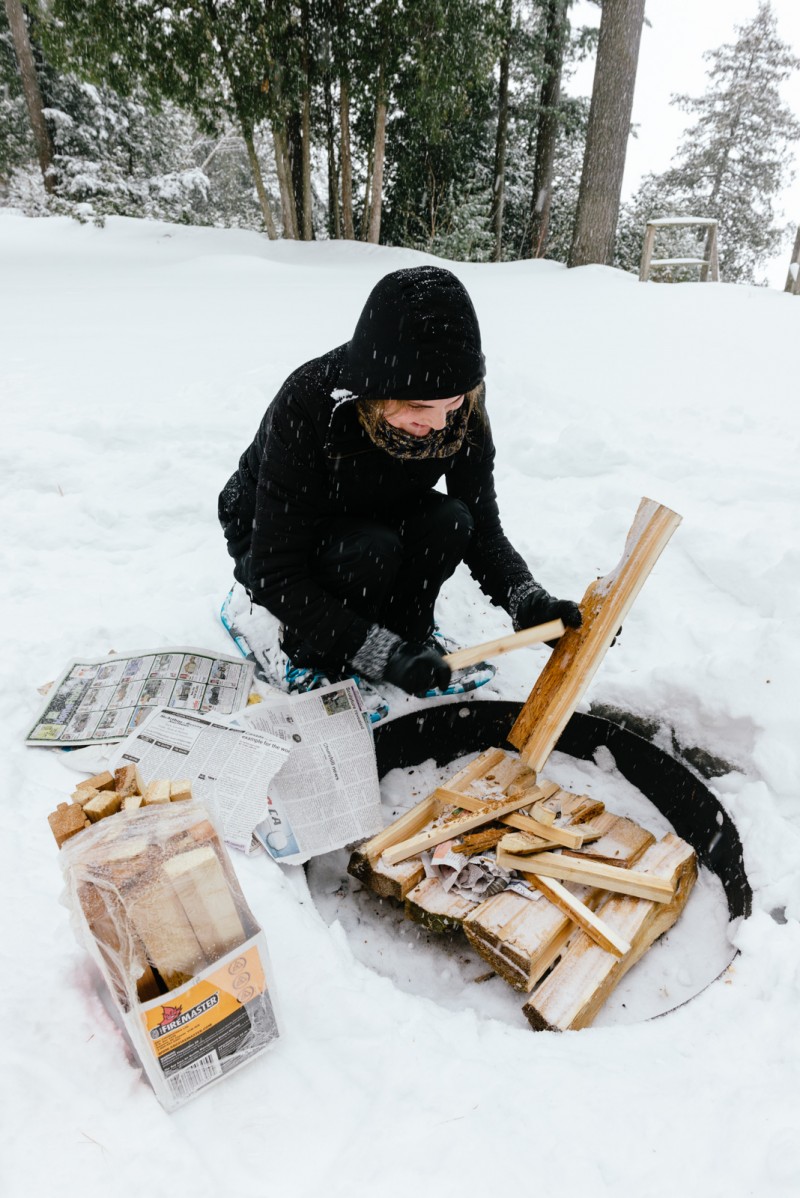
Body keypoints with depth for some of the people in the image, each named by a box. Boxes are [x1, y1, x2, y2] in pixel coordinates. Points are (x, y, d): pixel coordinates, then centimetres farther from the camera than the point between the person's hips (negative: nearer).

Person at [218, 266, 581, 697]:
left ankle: (407, 634, -3)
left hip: (373, 523, 4)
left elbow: (483, 529, -16)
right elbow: (275, 575, -33)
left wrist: (526, 598, -35)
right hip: (268, 539, -3)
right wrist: (381, 654, -41)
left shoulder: (462, 410, -22)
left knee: (449, 521, -26)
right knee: (371, 549, -34)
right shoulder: (306, 406, -35)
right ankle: (314, 654, -7)